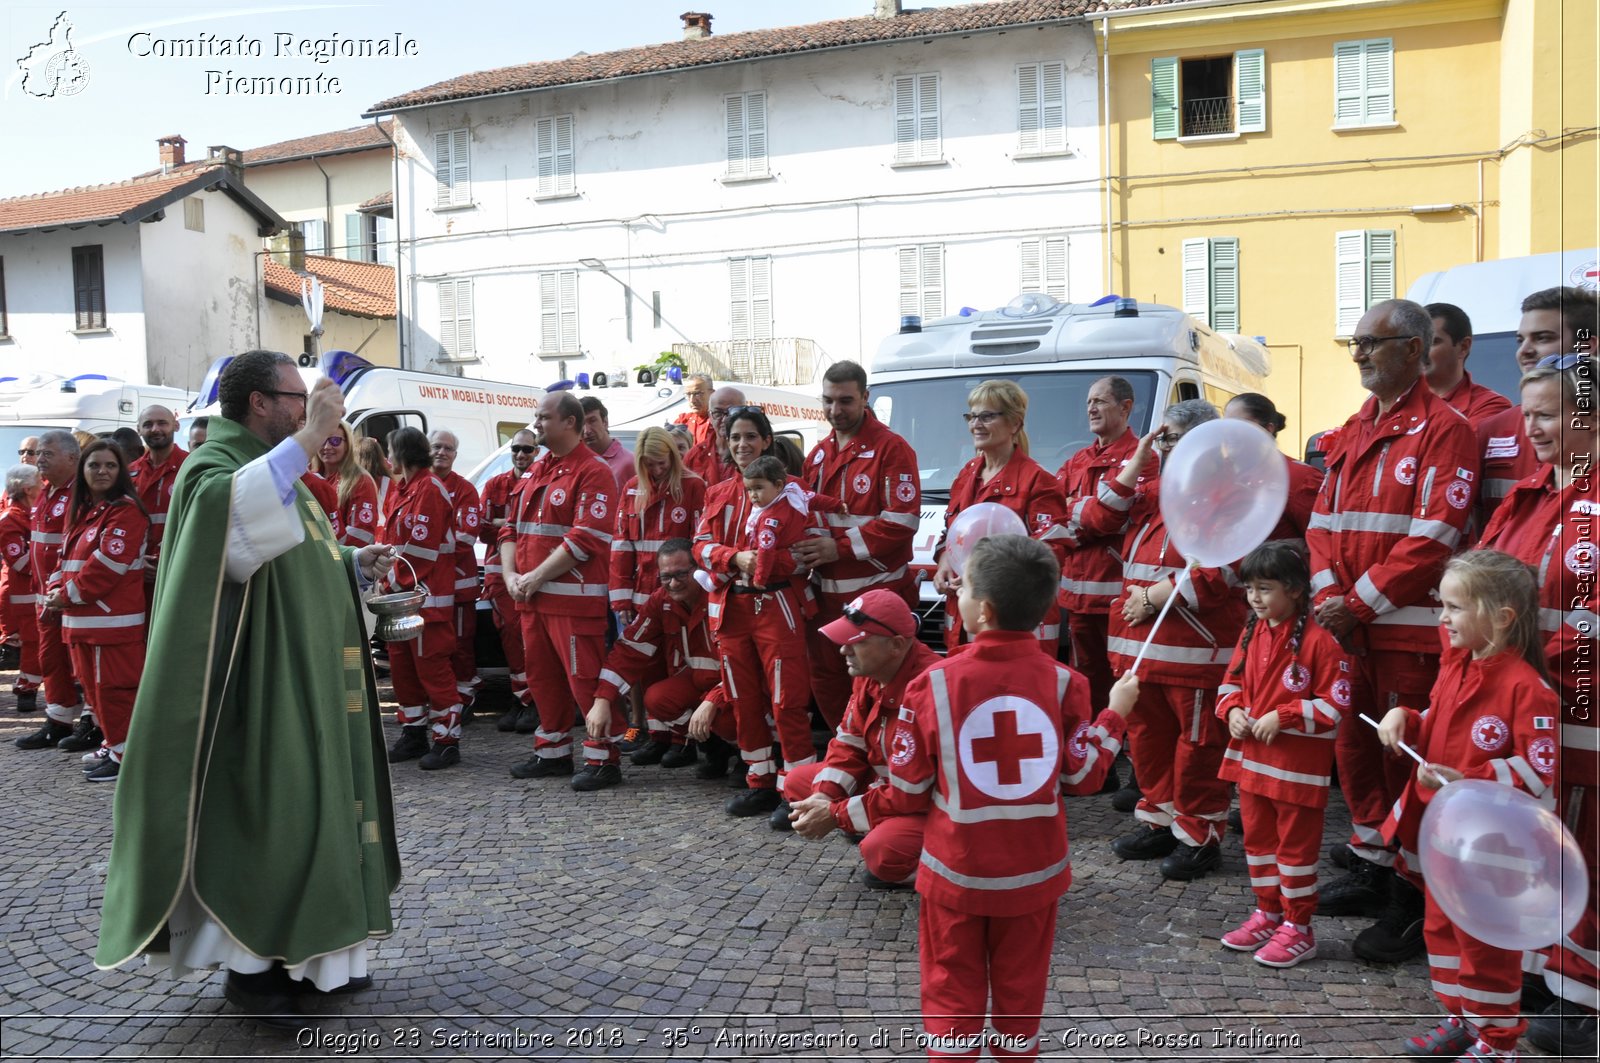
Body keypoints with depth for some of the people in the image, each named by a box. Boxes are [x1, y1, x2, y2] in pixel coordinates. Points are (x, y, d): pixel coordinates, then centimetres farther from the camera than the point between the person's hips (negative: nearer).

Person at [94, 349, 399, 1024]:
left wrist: (356, 566, 8)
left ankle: (301, 954, 23)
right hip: (264, 686, -9)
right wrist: (310, 434, -35)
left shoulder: (277, 468, 20)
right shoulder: (212, 465, -9)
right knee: (268, 813, -3)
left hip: (312, 687, 9)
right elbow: (231, 509, -36)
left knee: (309, 811, 13)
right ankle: (250, 966, 10)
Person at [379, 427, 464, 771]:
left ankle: (447, 741, 0)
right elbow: (394, 539, 17)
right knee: (402, 665, 14)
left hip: (427, 597, -10)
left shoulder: (429, 489, -13)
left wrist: (400, 584, -14)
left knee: (432, 668, -7)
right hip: (403, 596, 10)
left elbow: (420, 550, -18)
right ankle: (414, 734, 25)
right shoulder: (406, 488, 18)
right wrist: (390, 581, 7)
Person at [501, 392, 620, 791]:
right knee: (543, 676, 15)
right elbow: (512, 528, 17)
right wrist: (511, 575, 0)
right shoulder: (533, 473, 17)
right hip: (530, 596, 8)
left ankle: (604, 758, 4)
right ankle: (553, 752, 27)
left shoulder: (593, 473, -9)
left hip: (575, 597, -8)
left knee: (585, 678, -5)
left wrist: (536, 577, -15)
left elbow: (585, 539, -18)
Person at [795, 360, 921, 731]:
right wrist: (806, 550, -2)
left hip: (877, 590, -7)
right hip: (827, 590, 7)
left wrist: (839, 548, -17)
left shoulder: (891, 448, -7)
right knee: (824, 679, 14)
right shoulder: (818, 453, 15)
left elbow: (902, 522, -15)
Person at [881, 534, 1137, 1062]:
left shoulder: (932, 683, -17)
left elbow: (908, 792, -9)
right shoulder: (1063, 682, -13)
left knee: (952, 994, 14)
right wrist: (1115, 714, 9)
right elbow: (1084, 777, -5)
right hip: (1034, 870, 2)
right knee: (1021, 990, 21)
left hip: (955, 870, -2)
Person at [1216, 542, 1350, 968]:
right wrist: (1232, 710, -5)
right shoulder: (1251, 633, 5)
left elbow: (1335, 706, -16)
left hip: (1299, 767, -7)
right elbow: (1233, 681, 15)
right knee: (1257, 838, 18)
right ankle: (1268, 912, 34)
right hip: (1251, 757, 7)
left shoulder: (1318, 641, -17)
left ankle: (1298, 926, 19)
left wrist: (1282, 717, -22)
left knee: (1296, 845, 6)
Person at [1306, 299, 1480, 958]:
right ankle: (1371, 863, 30)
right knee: (1354, 745, 14)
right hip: (1345, 625, 7)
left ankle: (1412, 900, 10)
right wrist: (1326, 593, -5)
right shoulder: (1349, 433, 15)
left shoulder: (1444, 429, -8)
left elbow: (1434, 537, -16)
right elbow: (1323, 519, 11)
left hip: (1408, 627, -7)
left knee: (1405, 757, -1)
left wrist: (1359, 602, -17)